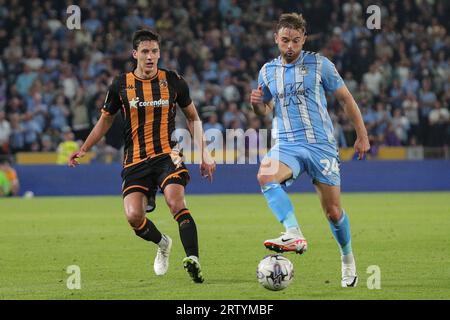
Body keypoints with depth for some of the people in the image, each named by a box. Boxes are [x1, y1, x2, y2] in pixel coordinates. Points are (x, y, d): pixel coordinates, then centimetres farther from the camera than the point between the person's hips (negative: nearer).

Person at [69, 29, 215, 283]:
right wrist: (83, 150, 12)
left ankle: (193, 259, -31)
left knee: (176, 202, -27)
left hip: (167, 155, -2)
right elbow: (106, 120, 19)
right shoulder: (121, 85, 3)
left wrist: (204, 152, 7)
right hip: (135, 161, 2)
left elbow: (193, 117, 15)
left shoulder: (173, 81, 2)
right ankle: (162, 243, 19)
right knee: (134, 216, -13)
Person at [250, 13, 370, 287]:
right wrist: (256, 103, -3)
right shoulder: (267, 72, 9)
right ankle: (294, 236, -39)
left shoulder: (319, 64, -1)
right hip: (287, 145, 2)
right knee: (265, 175, -32)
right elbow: (265, 110, 22)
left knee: (333, 211, 1)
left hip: (321, 144, -2)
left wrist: (362, 136, 5)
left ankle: (348, 259, 26)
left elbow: (346, 98, 7)